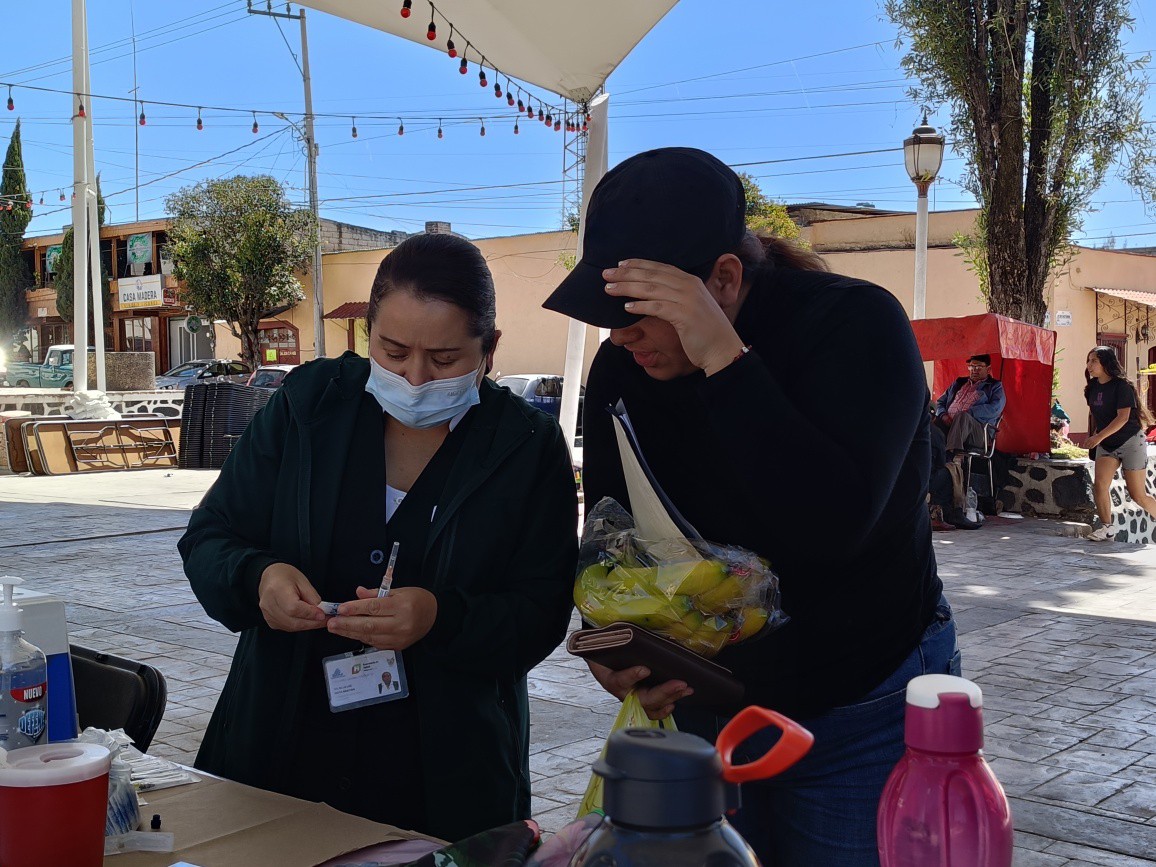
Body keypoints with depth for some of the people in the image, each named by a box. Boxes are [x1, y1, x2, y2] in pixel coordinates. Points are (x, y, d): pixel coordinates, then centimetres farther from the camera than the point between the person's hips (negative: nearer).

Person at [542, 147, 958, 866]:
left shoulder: (856, 323, -22)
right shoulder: (620, 369, -8)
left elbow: (830, 527, -36)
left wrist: (723, 358, -38)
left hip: (864, 714, -4)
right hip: (705, 707, 4)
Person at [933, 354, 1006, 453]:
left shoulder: (995, 387, 19)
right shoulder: (959, 382, 32)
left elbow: (994, 409, -1)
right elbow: (940, 402, 30)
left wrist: (967, 413, -12)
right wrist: (943, 414, 4)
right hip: (948, 423, 4)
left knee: (962, 416, -38)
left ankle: (951, 451, -56)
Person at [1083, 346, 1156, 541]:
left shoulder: (1121, 386, -16)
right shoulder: (1093, 388, 4)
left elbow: (1123, 417, -24)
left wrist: (1098, 437, -30)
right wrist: (1095, 435, 15)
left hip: (1131, 442, -5)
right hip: (1106, 445, 5)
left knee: (1138, 495, 1)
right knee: (1100, 484, -15)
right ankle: (1107, 527, -8)